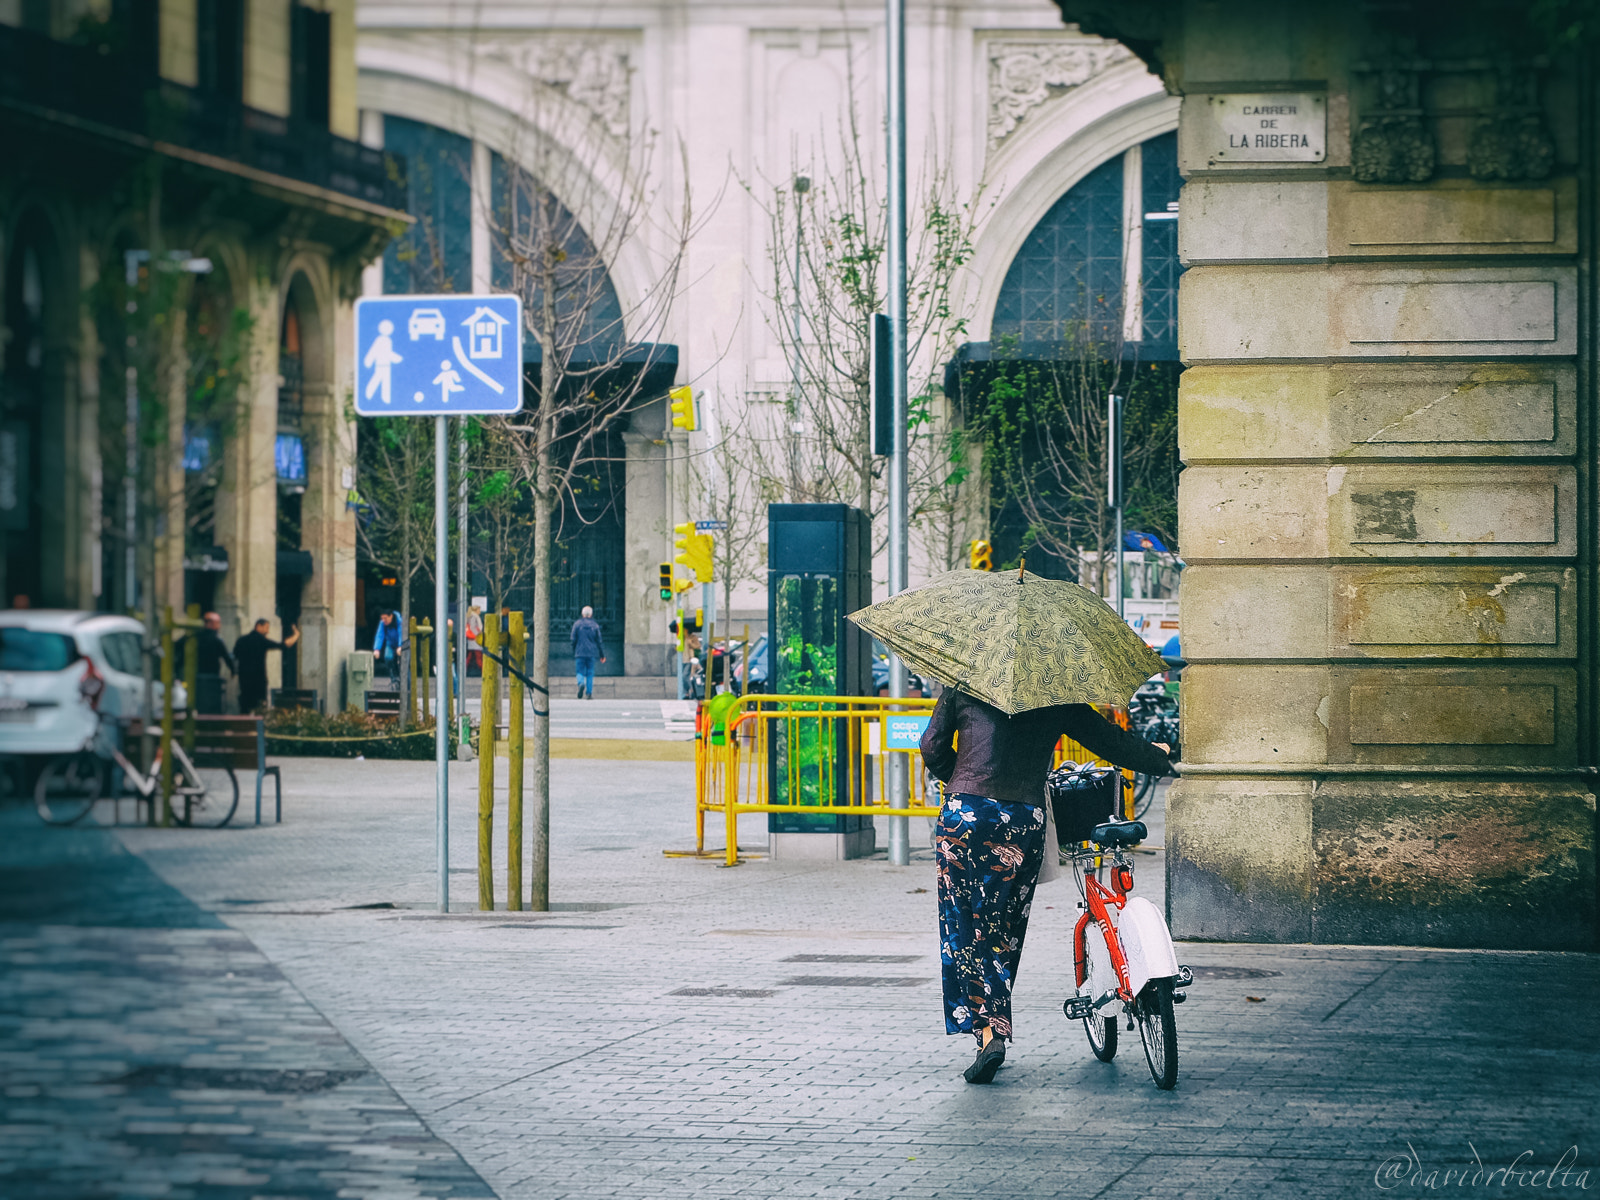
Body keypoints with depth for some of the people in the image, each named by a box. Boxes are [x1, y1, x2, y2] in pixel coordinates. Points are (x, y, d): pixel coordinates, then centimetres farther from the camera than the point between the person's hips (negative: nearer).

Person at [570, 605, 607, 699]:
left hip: (580, 653, -1)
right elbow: (599, 641, 5)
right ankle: (589, 693, 4)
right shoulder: (595, 625, 3)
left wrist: (572, 653, 8)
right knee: (590, 673, 8)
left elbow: (573, 640, 0)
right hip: (591, 653, 1)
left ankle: (581, 683, -28)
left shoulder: (577, 624, 0)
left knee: (580, 672, 3)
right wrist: (602, 655, 12)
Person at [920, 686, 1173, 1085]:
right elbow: (1109, 740, 17)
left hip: (964, 813, -1)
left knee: (965, 928, 1)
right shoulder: (1055, 701, 9)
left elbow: (933, 746, 8)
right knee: (1003, 929, 14)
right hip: (1023, 820, 1)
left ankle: (987, 1028, -14)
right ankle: (995, 1022, 19)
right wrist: (1161, 760, 34)